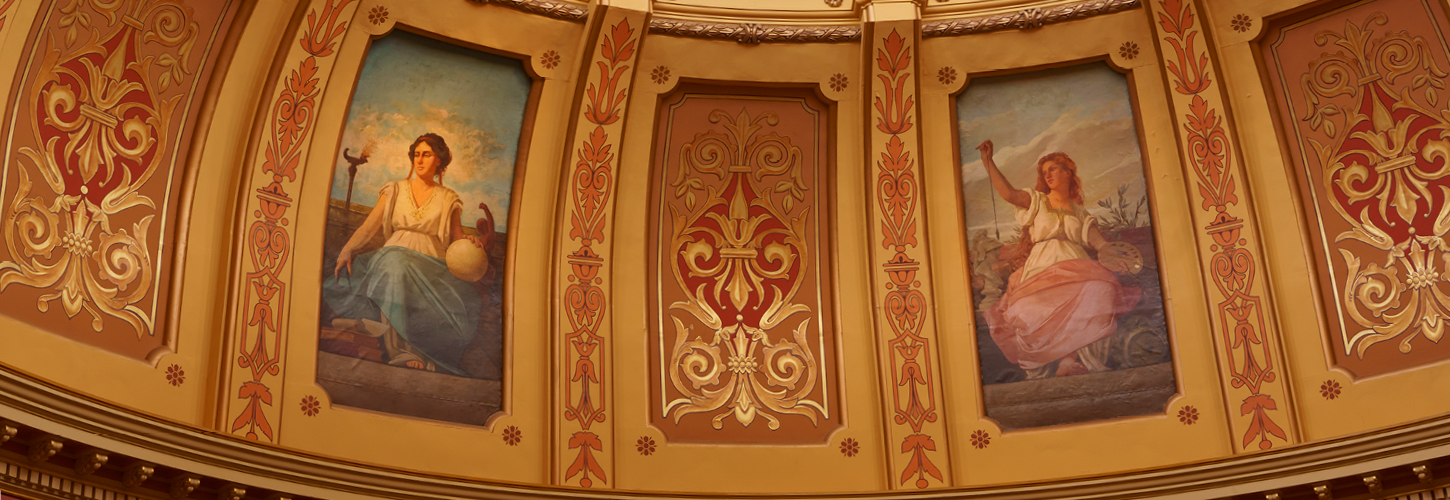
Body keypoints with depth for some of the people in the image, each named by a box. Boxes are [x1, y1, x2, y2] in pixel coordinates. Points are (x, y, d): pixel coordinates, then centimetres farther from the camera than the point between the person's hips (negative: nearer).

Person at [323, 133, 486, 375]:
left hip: (431, 264, 1)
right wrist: (347, 251, -8)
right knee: (394, 272, -41)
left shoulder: (448, 199, 18)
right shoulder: (395, 191, 18)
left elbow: (457, 238, 17)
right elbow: (369, 226, 9)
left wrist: (469, 242, -8)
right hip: (395, 254, -1)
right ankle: (398, 350, -46)